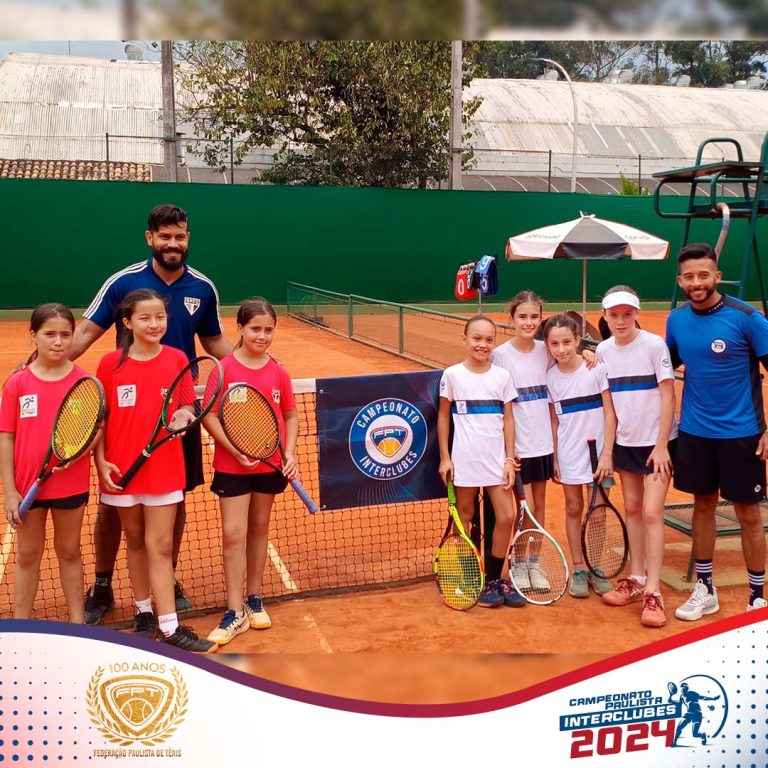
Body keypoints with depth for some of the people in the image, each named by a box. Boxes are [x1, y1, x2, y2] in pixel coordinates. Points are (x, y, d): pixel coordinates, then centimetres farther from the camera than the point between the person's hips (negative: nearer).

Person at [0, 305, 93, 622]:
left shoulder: (83, 380, -6)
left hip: (71, 483, 0)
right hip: (27, 484, 0)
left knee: (69, 551, 15)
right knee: (28, 554, 14)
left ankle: (77, 623, 27)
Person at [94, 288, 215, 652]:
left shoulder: (177, 359, -3)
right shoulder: (110, 363, -4)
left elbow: (186, 408, 5)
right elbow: (99, 418, 2)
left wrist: (183, 416, -17)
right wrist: (100, 461, -6)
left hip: (164, 468, 0)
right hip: (122, 468, 1)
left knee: (160, 546, 1)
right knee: (135, 541, 14)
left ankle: (169, 626, 6)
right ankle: (144, 612, 30)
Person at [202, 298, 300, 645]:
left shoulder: (278, 373, 0)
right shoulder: (224, 369, -10)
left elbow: (290, 416, 8)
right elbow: (209, 416, -10)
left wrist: (290, 453, -5)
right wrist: (235, 450, -20)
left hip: (270, 464, 3)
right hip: (232, 465, -3)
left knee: (259, 529, 15)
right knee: (233, 534, -2)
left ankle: (253, 599, 30)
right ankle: (235, 612, 9)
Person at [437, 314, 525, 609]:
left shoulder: (502, 376, 3)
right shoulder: (452, 375, -4)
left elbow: (508, 419, 6)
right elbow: (443, 417, 2)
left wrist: (510, 459, 0)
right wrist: (444, 458, -1)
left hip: (496, 459, 2)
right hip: (464, 459, -2)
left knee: (506, 517, -1)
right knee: (464, 518, 6)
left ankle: (494, 579, 15)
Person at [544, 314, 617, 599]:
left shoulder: (597, 368, -10)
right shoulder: (550, 377, -3)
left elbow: (609, 413, -8)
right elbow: (554, 420, 4)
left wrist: (606, 454, -12)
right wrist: (554, 458, 2)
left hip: (598, 449, -1)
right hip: (569, 453, 1)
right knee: (574, 508, 8)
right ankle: (578, 569, 19)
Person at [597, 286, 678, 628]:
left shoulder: (654, 344, -12)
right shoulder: (603, 350, 1)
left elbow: (668, 396, -12)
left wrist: (661, 445, -14)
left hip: (657, 441, -5)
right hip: (625, 442, 5)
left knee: (651, 513, -8)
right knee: (631, 508, 11)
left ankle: (653, 592, -2)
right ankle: (636, 579, 23)